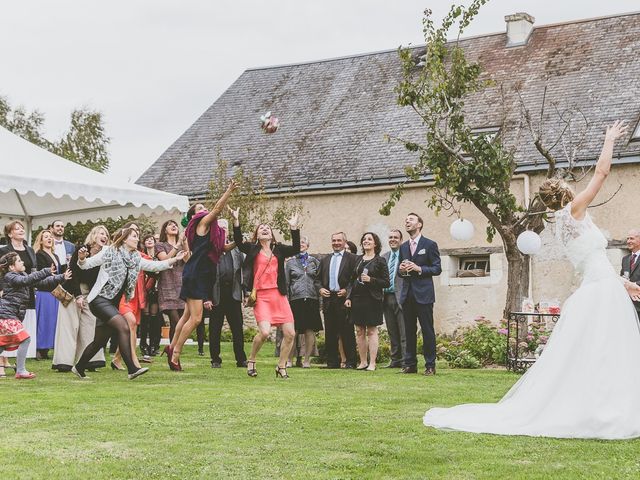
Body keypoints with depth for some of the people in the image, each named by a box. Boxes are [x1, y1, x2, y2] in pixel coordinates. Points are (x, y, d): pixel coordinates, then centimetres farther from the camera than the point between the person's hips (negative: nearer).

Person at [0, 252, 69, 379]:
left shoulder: (22, 275, 15)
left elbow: (42, 283, 12)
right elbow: (27, 280, -27)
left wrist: (61, 278, 6)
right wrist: (46, 272, -29)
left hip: (12, 315, 9)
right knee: (25, 339, -11)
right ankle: (20, 371, -5)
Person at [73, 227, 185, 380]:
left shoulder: (136, 259, 10)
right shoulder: (109, 252, -7)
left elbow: (155, 266, 8)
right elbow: (86, 265, -5)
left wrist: (175, 259, -2)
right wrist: (81, 259, -27)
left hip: (113, 304, 8)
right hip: (100, 300, -8)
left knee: (100, 341, 14)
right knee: (124, 327, -24)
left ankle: (79, 368, 33)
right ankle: (132, 369, -26)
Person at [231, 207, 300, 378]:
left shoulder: (279, 249, 13)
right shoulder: (252, 248, 7)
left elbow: (295, 249, -2)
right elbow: (238, 242, -10)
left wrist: (294, 228, -9)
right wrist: (236, 221, -21)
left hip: (279, 295, 4)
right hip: (260, 296, -4)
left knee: (290, 333, -2)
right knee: (264, 332, -20)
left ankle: (281, 367, 15)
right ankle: (251, 361, 6)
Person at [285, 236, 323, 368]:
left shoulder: (314, 262, 13)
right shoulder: (290, 262, 10)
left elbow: (318, 281, 12)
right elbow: (286, 283, 8)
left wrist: (320, 301, 4)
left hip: (311, 299, 1)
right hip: (296, 299, -1)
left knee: (310, 331, 0)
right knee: (293, 331, -5)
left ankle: (307, 359, 7)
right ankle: (289, 359, 4)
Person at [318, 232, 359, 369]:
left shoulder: (352, 258, 1)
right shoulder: (325, 259, 18)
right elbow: (318, 278, 19)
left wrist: (347, 291, -13)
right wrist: (320, 289, 1)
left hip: (344, 299, -5)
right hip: (328, 299, 5)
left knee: (347, 332, -4)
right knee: (330, 333, 6)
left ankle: (350, 361, 1)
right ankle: (332, 362, 11)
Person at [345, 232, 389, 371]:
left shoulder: (380, 261, -2)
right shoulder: (358, 259, 12)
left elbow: (386, 282, -4)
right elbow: (352, 279, 15)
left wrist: (371, 280, -17)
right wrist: (349, 297, 6)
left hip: (372, 300, -5)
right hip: (357, 298, 5)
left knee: (371, 331, -3)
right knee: (359, 331, 6)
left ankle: (372, 363, -1)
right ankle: (363, 362, 12)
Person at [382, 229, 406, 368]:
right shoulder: (384, 257, 16)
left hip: (401, 298, -6)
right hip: (387, 298, 6)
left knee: (404, 333, -6)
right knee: (392, 333, 11)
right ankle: (395, 360, 18)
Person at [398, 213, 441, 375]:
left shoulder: (430, 245, -1)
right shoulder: (403, 247, 16)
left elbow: (437, 269, -4)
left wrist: (419, 269, -17)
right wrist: (401, 269, -2)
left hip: (423, 294, -5)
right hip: (407, 294, 5)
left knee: (427, 331, -3)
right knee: (409, 331, 7)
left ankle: (430, 365, 1)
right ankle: (410, 364, 13)